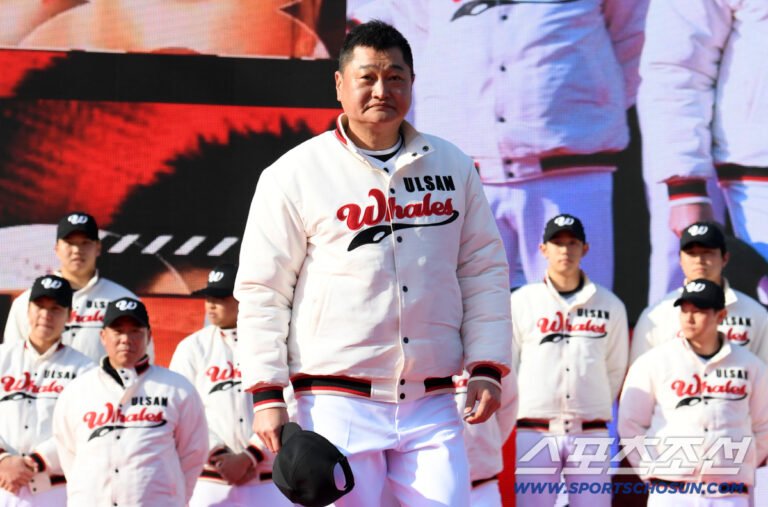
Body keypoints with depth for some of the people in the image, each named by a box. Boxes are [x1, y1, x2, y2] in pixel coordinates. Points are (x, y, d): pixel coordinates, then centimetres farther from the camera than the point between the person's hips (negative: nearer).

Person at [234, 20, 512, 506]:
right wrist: (267, 395, -7)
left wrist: (487, 368, 3)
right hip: (338, 405, -3)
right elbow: (262, 292, 0)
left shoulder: (453, 168, 10)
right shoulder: (295, 175, 0)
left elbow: (484, 272, 13)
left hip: (432, 405, 3)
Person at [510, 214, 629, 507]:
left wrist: (595, 410, 12)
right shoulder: (522, 302, 5)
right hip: (534, 434, -1)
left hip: (590, 435, 2)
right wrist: (517, 418, 5)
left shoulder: (610, 307, 10)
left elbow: (616, 370, 16)